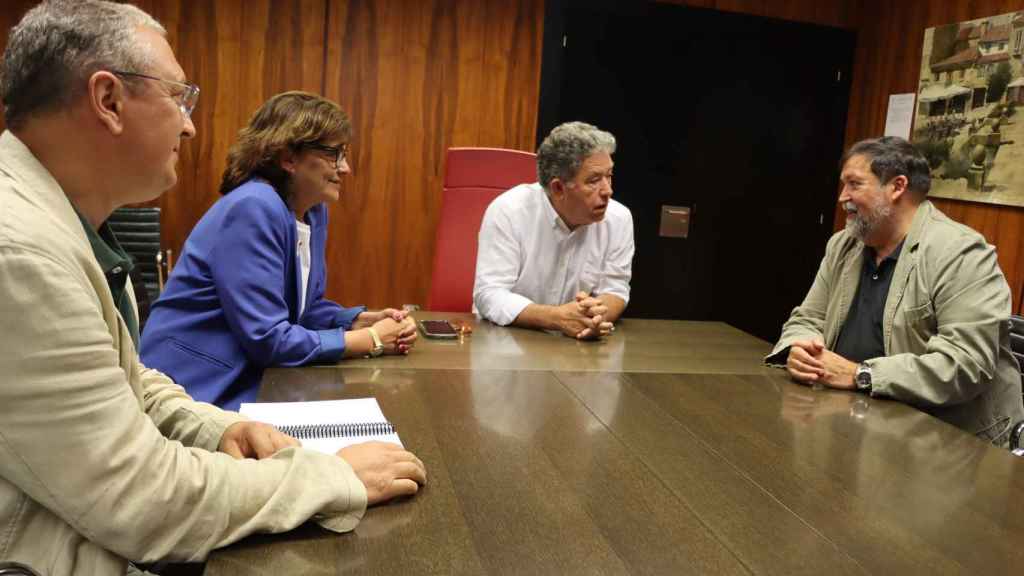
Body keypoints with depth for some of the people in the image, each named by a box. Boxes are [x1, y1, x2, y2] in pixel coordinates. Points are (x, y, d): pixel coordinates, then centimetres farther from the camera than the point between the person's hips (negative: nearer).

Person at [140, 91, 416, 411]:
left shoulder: (314, 211, 5)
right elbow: (267, 339, -25)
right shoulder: (253, 209, -23)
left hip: (248, 380, 8)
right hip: (198, 389, -8)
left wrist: (366, 321, -5)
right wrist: (371, 340, -18)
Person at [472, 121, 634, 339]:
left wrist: (596, 315, -23)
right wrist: (558, 317, -31)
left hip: (576, 341, 3)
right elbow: (489, 296, -17)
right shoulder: (507, 211, -15)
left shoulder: (619, 218, -5)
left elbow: (615, 290, 1)